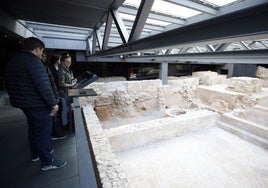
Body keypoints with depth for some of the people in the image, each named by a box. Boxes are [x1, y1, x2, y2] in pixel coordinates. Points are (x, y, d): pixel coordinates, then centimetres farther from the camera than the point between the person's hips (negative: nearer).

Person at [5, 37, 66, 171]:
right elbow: (43, 85, -26)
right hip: (37, 104, -9)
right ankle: (47, 162, 15)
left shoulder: (12, 62, 12)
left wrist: (17, 99, 27)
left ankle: (36, 154, 41)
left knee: (33, 129, 23)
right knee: (43, 132, 2)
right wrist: (53, 103, -19)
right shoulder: (33, 61, -18)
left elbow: (9, 84, 19)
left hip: (24, 103, 10)